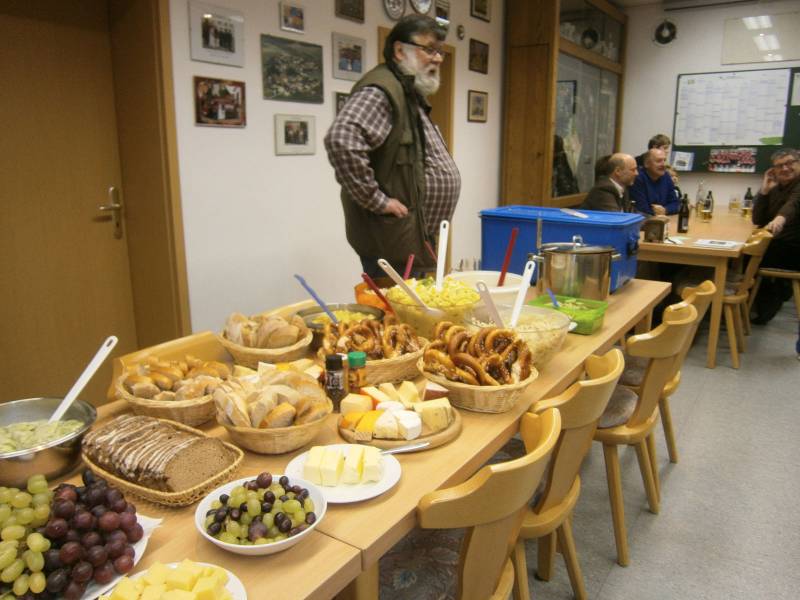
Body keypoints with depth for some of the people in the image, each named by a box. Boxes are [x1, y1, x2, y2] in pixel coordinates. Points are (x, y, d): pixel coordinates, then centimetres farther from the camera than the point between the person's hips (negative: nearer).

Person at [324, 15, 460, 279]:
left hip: (414, 237, 10)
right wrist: (376, 200, -25)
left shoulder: (410, 94, 16)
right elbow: (341, 140, -32)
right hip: (393, 242, -10)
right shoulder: (380, 91, -15)